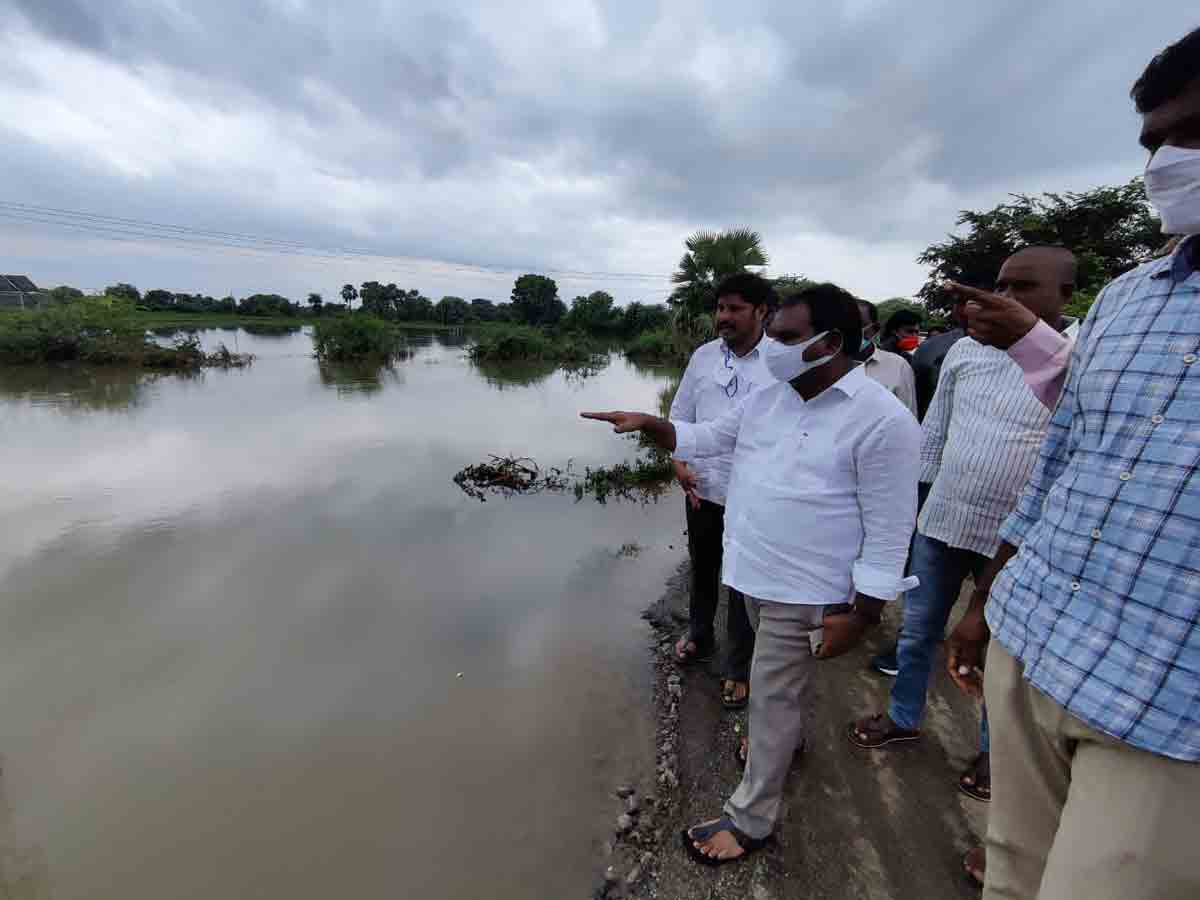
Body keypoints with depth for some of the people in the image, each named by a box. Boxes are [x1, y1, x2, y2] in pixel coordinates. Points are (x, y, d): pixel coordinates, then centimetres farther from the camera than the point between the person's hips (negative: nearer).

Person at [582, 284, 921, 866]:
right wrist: (648, 424, -6)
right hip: (755, 572, 7)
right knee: (784, 678, 29)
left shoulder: (882, 420, -19)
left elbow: (888, 532, -17)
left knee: (771, 697, 6)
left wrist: (860, 615, -16)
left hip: (804, 588, -6)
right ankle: (791, 735, 57)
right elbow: (704, 439, 9)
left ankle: (750, 818, 27)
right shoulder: (768, 398, 1)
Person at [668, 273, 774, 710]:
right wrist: (678, 461, -6)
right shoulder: (703, 356, 2)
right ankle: (699, 637, 47)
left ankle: (739, 668, 33)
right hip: (702, 489, 4)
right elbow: (681, 415, 7)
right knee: (702, 570, 22)